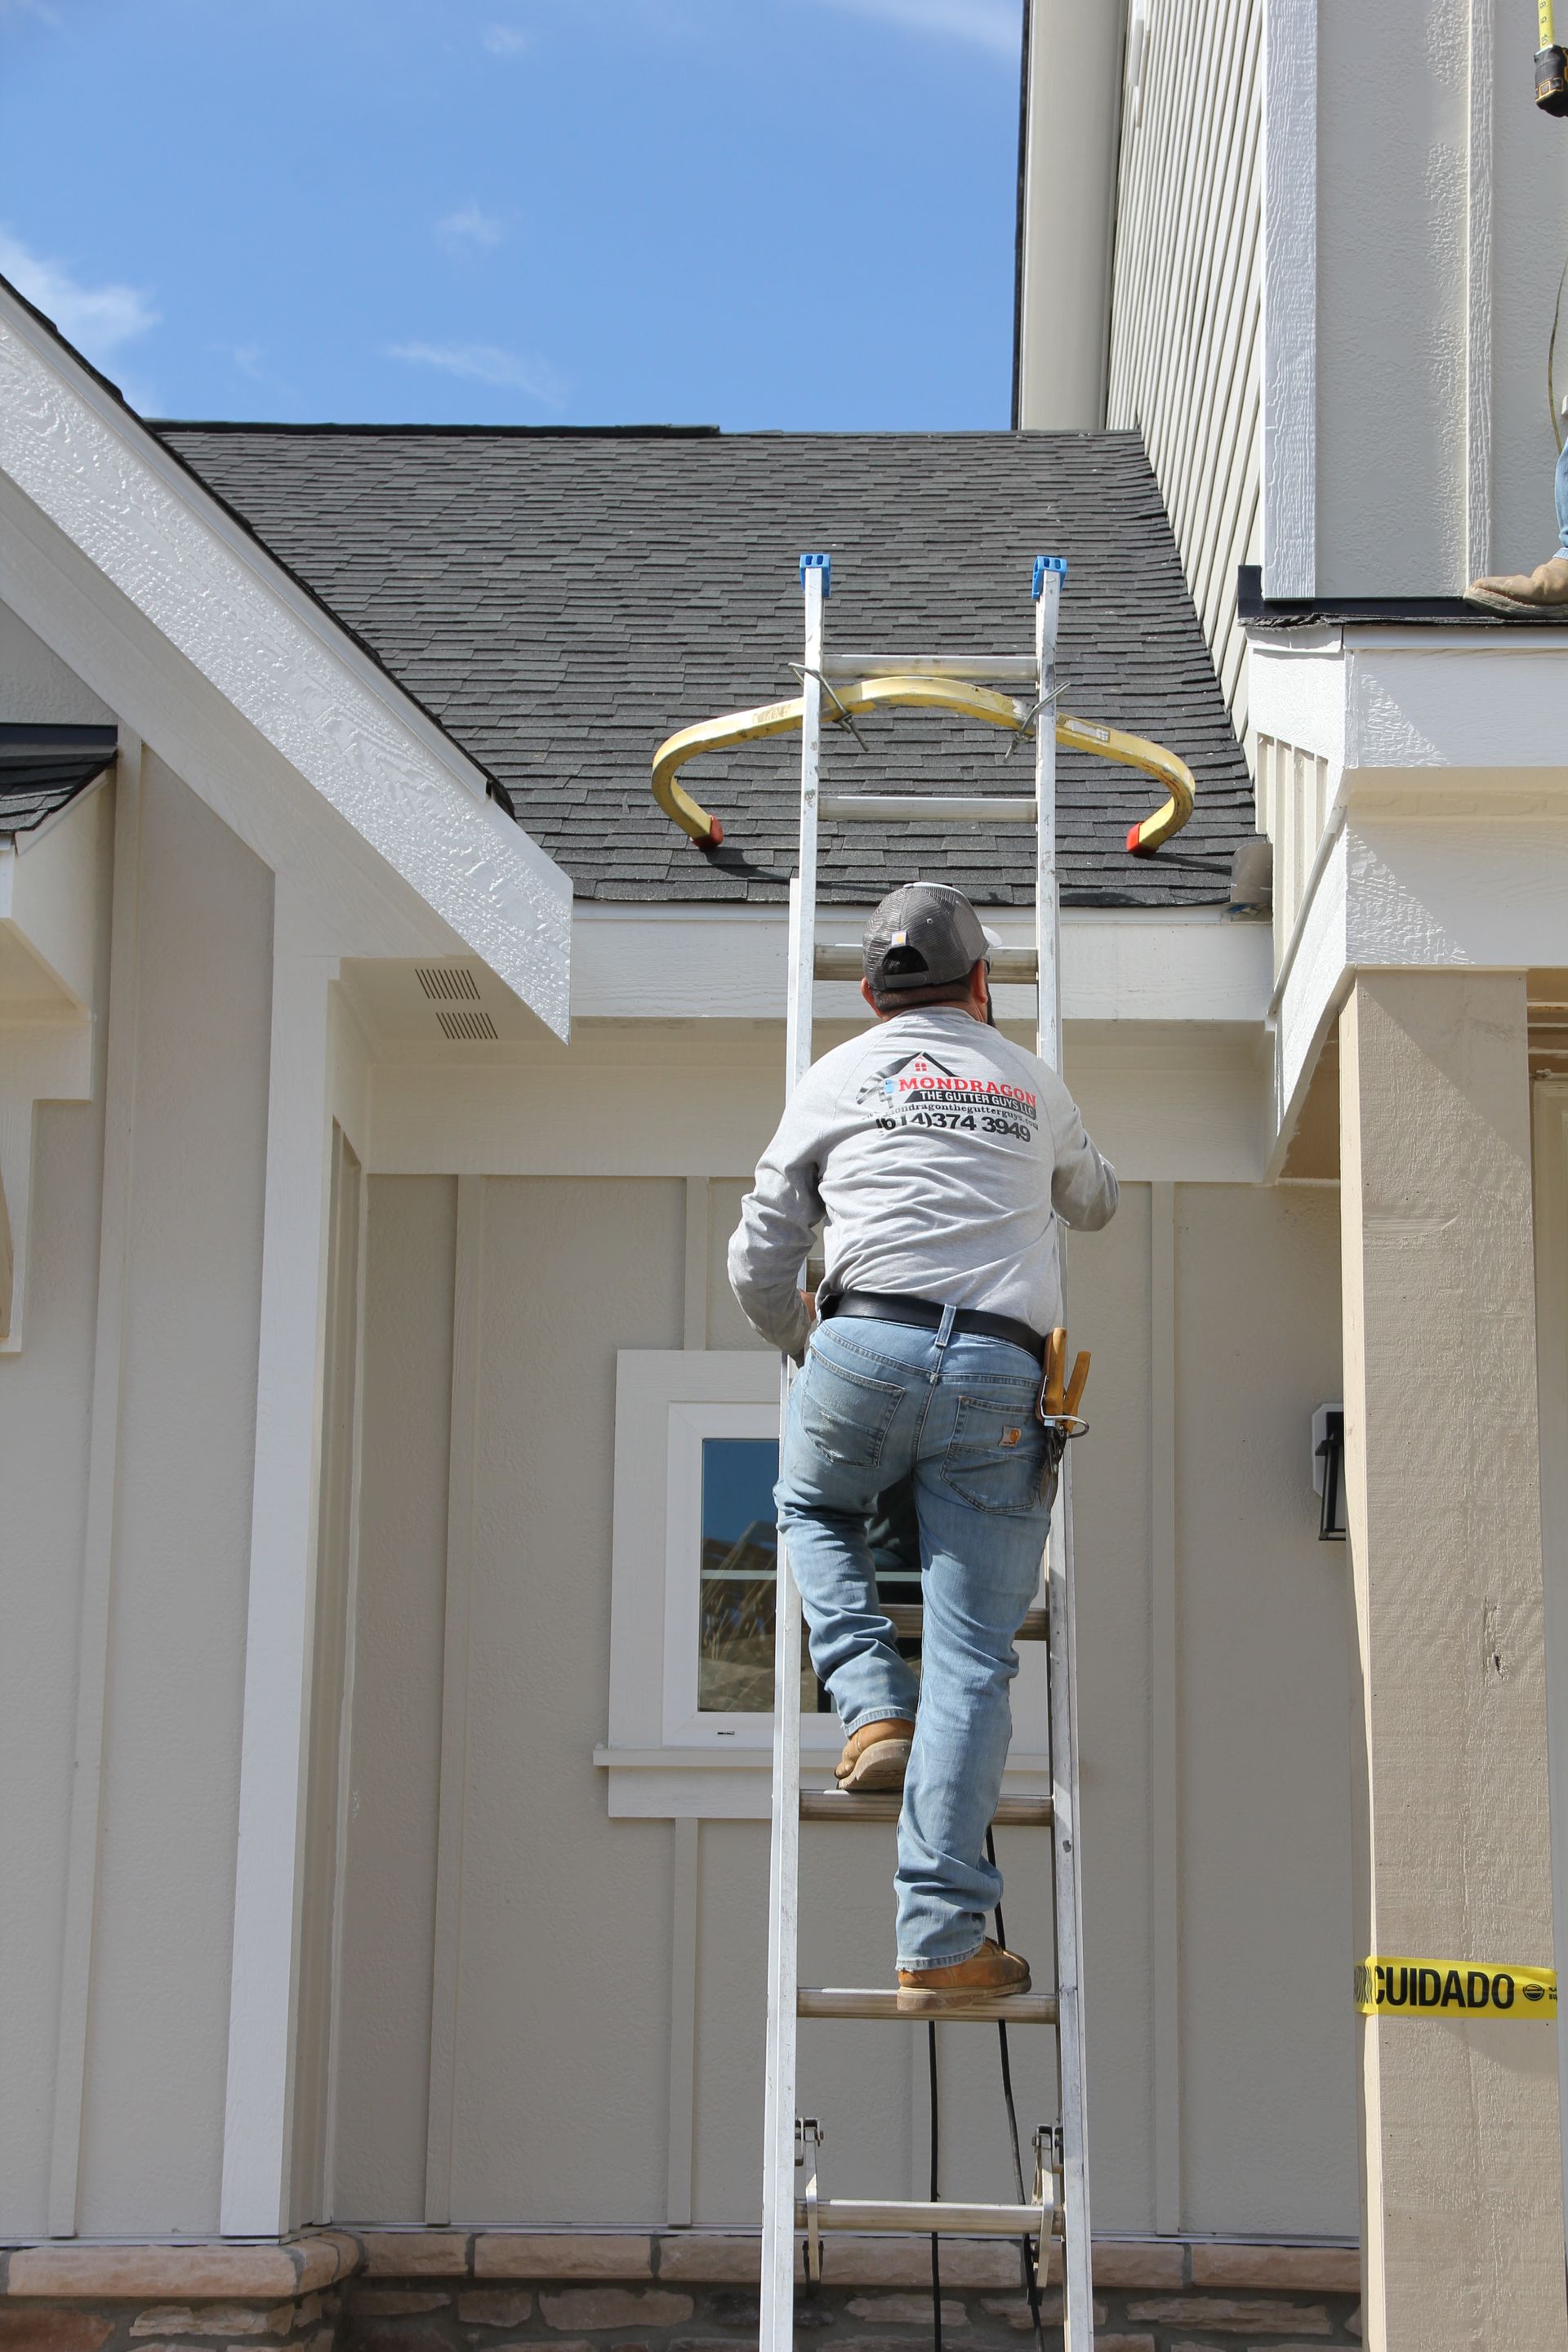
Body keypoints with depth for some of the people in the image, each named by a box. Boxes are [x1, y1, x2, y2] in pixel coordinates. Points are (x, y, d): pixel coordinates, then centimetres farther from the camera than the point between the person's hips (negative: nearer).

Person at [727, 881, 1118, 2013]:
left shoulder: (838, 1078, 16)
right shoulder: (1036, 1085, 22)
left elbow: (759, 1263, 18)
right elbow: (1095, 1204, 43)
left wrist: (804, 1345, 38)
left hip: (870, 1341, -1)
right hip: (1004, 1377, 1)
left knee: (815, 1508, 32)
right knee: (972, 1662, 0)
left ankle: (875, 1710, 9)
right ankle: (941, 1941, -3)